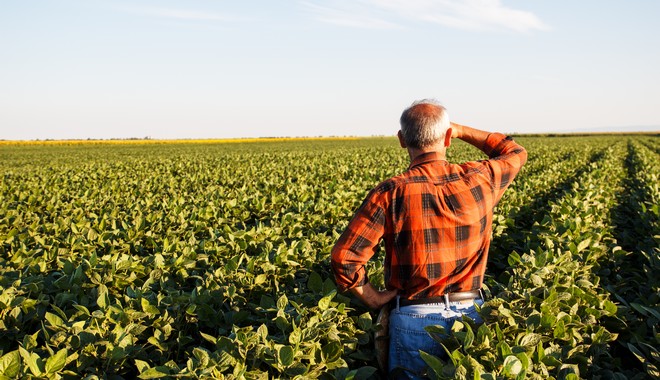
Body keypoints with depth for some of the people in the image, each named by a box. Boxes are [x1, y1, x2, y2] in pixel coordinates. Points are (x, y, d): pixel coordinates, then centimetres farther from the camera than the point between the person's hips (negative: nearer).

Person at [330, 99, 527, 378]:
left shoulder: (390, 193, -14)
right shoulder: (479, 180, -6)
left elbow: (344, 258, -17)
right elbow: (515, 152, 18)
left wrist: (373, 298, -2)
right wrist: (461, 131, 16)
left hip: (414, 320, -2)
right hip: (471, 314, 3)